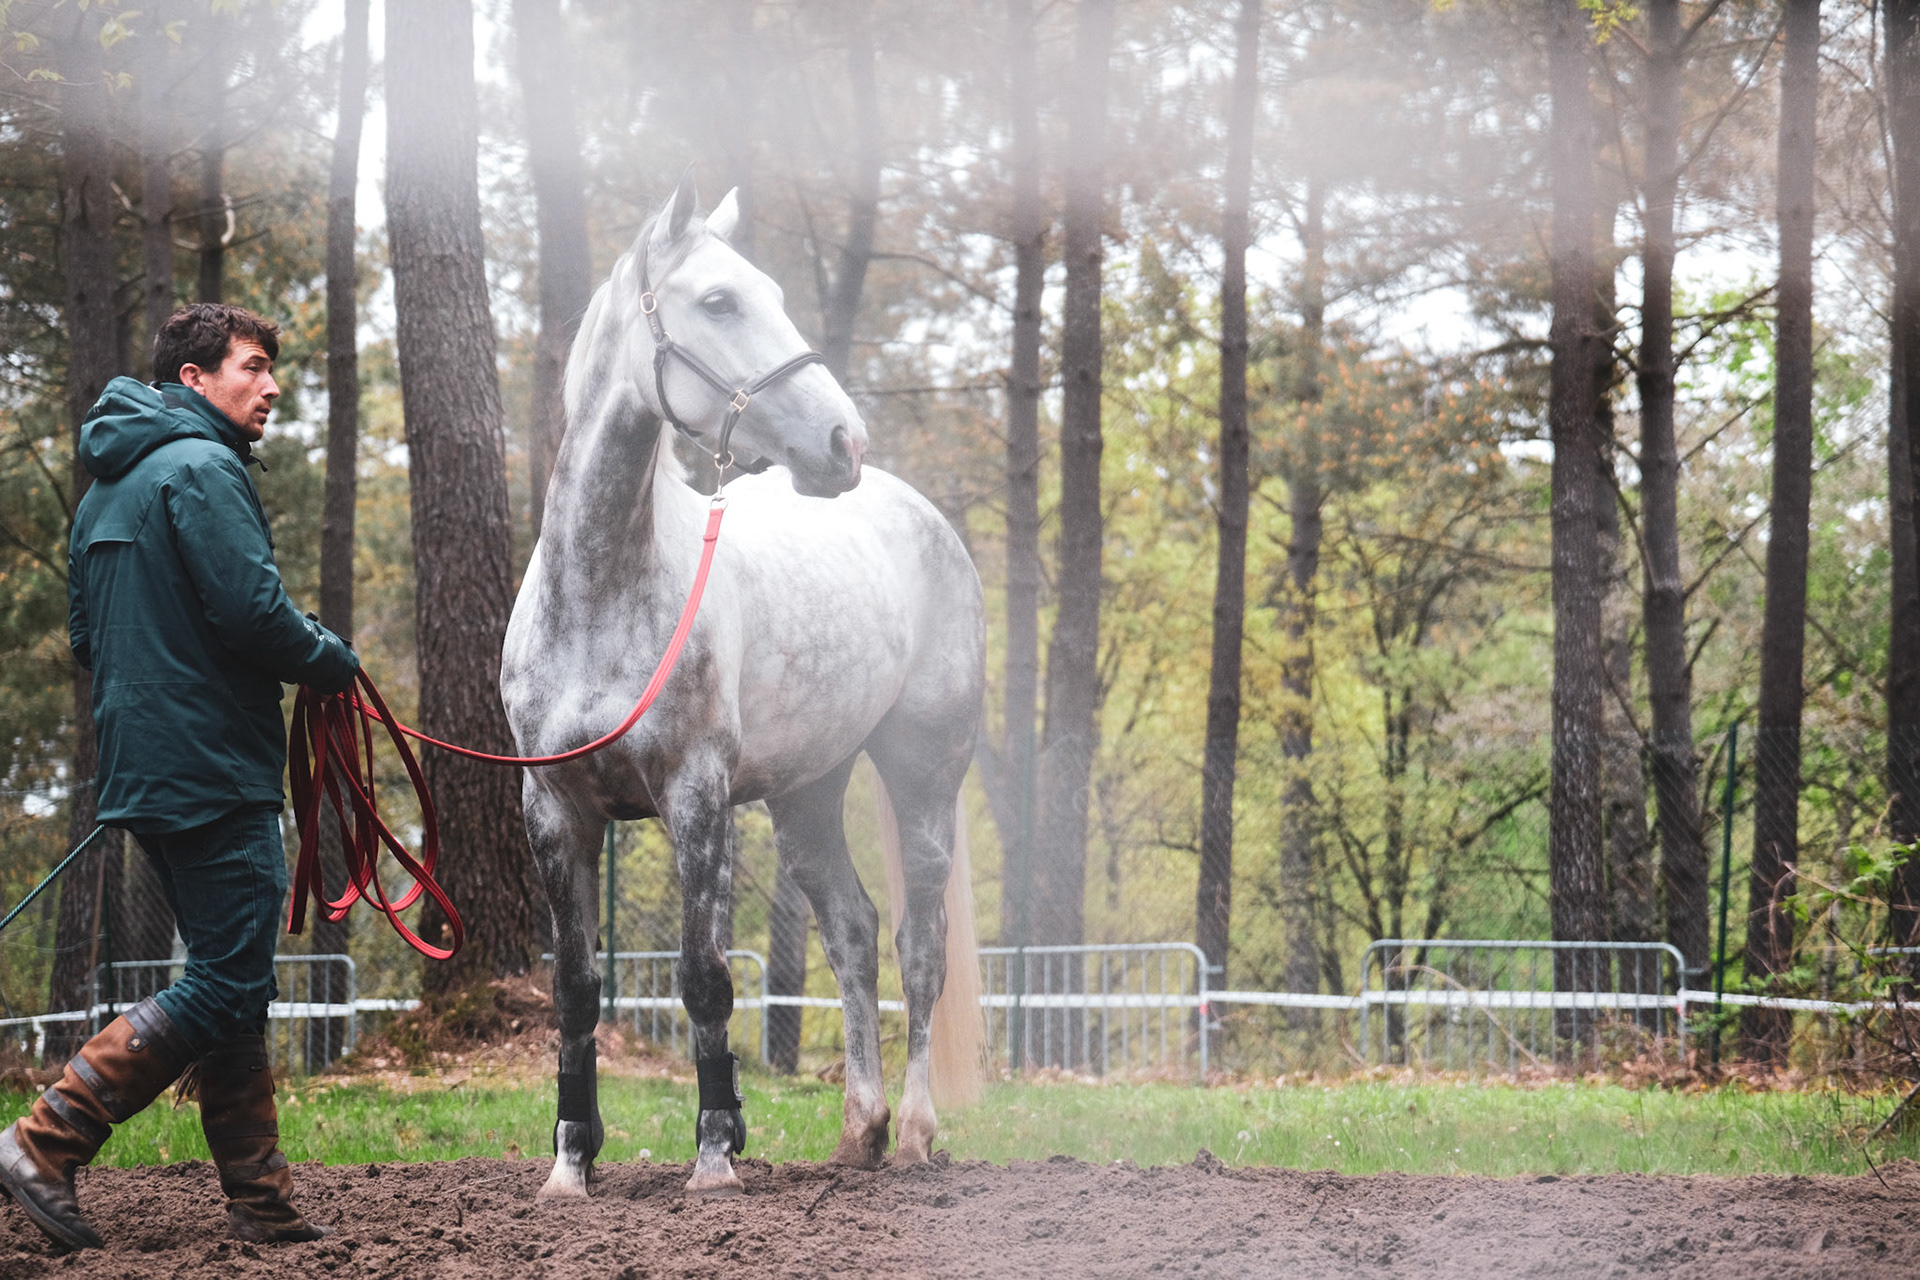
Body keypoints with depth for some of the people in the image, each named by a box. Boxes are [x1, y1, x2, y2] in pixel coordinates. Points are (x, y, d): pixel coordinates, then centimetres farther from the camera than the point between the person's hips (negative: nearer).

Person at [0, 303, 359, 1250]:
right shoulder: (202, 469, -12)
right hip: (213, 771, -10)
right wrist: (335, 663, -4)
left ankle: (261, 1203, 12)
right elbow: (251, 612, -20)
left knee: (229, 986, 12)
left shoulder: (108, 485, 19)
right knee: (228, 988, -9)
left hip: (141, 770, 10)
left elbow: (86, 635, 22)